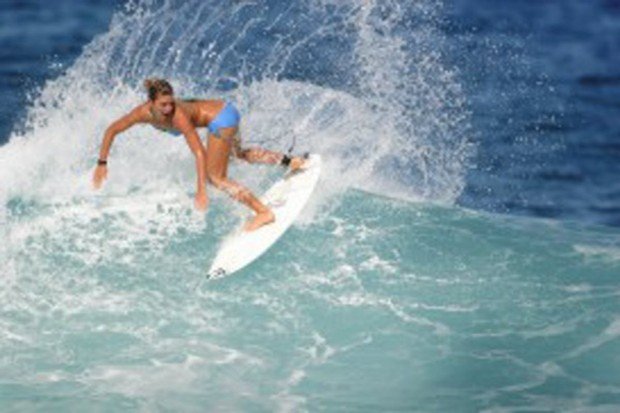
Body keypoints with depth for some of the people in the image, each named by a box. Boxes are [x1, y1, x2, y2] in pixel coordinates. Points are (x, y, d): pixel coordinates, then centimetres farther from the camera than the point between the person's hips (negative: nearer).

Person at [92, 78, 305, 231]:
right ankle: (290, 161, 40)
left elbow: (199, 153, -37)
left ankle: (264, 212, -9)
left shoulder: (178, 116, -35)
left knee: (215, 176, -6)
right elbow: (112, 130, -6)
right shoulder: (144, 112, -18)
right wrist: (102, 163, -9)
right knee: (239, 153, 30)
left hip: (222, 118, -8)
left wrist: (201, 191, -40)